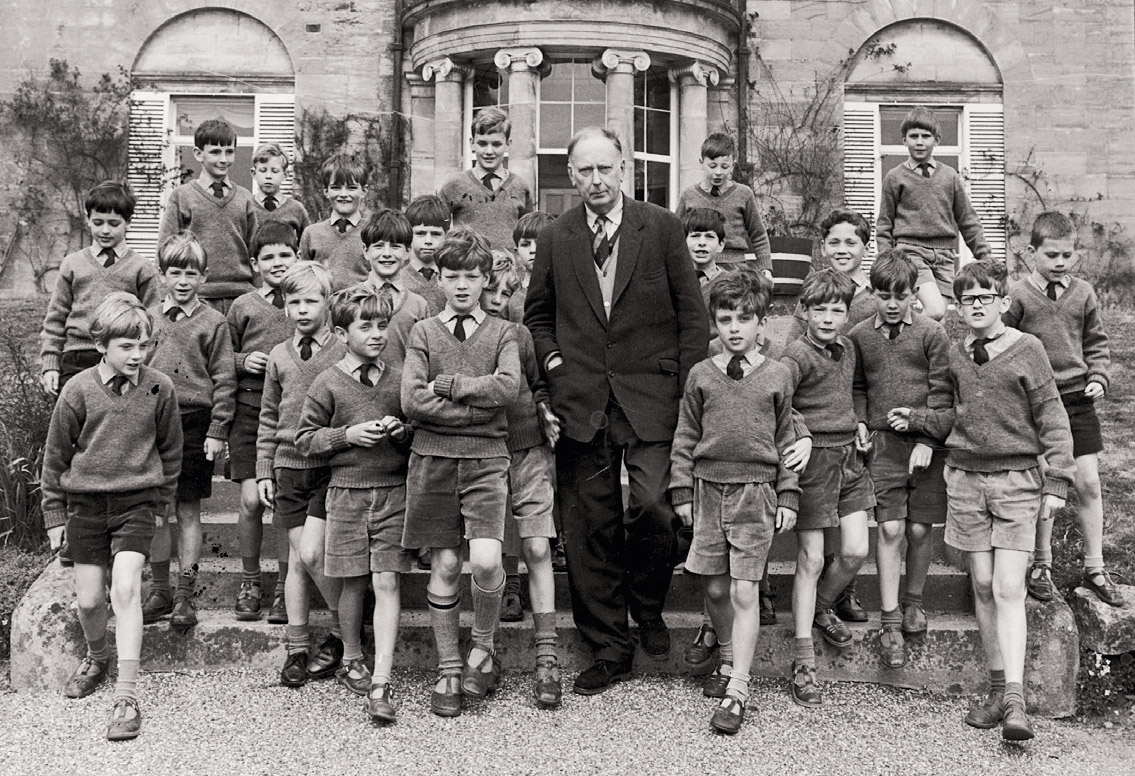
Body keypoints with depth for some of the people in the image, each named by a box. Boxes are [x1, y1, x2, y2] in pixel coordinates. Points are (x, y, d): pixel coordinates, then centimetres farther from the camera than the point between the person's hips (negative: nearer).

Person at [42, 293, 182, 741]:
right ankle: (96, 658, 39)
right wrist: (54, 514, 6)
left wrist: (162, 500, 12)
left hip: (136, 502, -1)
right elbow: (55, 455, 3)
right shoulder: (78, 391, -7)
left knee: (125, 587, -16)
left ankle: (126, 697, -12)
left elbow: (170, 449, 9)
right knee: (88, 598, 6)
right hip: (85, 503, 1)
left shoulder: (159, 389, -5)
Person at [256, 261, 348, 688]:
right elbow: (268, 419, 15)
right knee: (296, 558, 7)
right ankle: (297, 648, 17)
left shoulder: (345, 352, -3)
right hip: (289, 465, 4)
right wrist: (264, 470, 10)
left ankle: (343, 630, 10)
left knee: (312, 554, -13)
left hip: (332, 465, -4)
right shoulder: (279, 356, 10)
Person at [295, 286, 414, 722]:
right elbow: (304, 440, 3)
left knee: (386, 582, -5)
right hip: (347, 492, -1)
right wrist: (347, 434, -11)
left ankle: (381, 682, -4)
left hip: (393, 492, 1)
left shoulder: (398, 380, 6)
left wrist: (403, 431, -6)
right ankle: (351, 660, 32)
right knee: (353, 583, 9)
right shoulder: (328, 384, 0)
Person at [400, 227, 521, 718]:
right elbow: (412, 400, -6)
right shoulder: (423, 332, 9)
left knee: (486, 561, -14)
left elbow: (508, 387, -10)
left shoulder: (502, 333, 9)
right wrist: (478, 407, -9)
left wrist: (447, 385, -9)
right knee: (444, 564, 4)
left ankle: (483, 648, 12)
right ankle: (449, 669, 17)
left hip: (486, 458, -1)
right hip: (434, 456, 1)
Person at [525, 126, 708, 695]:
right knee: (589, 529, 4)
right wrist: (553, 362, 4)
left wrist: (687, 390, -3)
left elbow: (692, 314, 4)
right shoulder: (554, 240, 10)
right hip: (581, 405, 2)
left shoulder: (662, 229, 3)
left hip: (649, 398, -2)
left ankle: (647, 607, 14)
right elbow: (537, 315, 20)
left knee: (651, 508, -17)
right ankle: (609, 649, 18)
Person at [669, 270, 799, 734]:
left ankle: (737, 692, -1)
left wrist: (788, 496, 3)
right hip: (709, 487, 2)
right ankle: (727, 662, 32)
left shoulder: (776, 376, 3)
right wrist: (682, 491, 4)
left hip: (756, 491, -2)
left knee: (744, 592, -4)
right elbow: (685, 438, 9)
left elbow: (785, 440, 7)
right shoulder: (701, 375, 5)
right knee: (715, 587, 9)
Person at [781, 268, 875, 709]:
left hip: (848, 456, 7)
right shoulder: (798, 355, -12)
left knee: (855, 551, 3)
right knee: (810, 560, -2)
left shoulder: (847, 349, 12)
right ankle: (803, 663, 5)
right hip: (813, 457, -7)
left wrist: (857, 424, 14)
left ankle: (821, 609, 34)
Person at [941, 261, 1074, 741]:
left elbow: (1053, 421, -2)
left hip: (1017, 479, -3)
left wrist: (1056, 483, -5)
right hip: (965, 478, 4)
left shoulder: (1026, 350, -3)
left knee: (1008, 589, -9)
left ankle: (1015, 701, -7)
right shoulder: (954, 355, 7)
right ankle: (997, 689, 16)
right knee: (982, 585, 6)